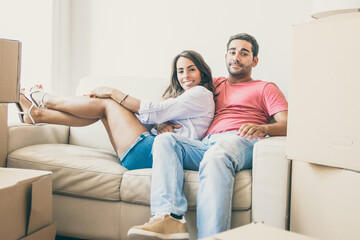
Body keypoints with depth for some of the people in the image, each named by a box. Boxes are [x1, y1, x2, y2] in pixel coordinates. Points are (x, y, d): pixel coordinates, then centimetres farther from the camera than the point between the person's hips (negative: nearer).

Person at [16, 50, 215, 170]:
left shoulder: (201, 94, -2)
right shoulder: (180, 94, 28)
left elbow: (152, 111, -11)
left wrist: (113, 93, -2)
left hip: (155, 153, -8)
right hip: (152, 150, 8)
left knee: (105, 104, -2)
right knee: (104, 108, 3)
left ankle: (45, 100, 17)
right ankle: (37, 114, 9)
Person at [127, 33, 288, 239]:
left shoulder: (266, 88, 23)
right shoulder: (215, 84, 36)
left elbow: (287, 124, 8)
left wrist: (263, 128, -17)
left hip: (239, 141, -4)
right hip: (204, 145, 5)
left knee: (216, 155, -39)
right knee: (165, 140, -25)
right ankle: (170, 219, -42)